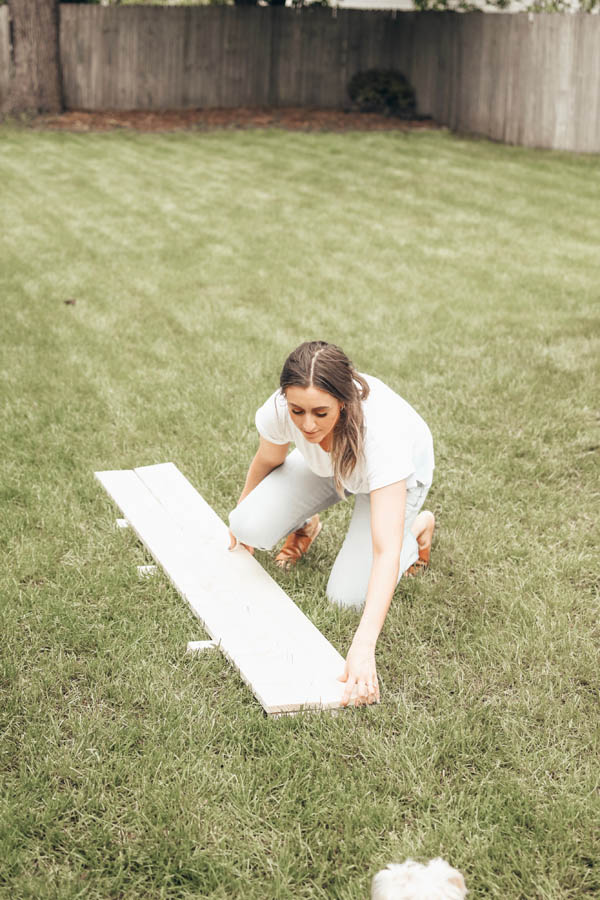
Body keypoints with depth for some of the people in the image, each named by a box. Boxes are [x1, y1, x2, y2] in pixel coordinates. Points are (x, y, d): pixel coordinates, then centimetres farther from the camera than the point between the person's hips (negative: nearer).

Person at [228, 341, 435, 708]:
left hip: (400, 473, -3)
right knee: (250, 528, -18)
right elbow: (267, 460, -7)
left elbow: (385, 553, -49)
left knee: (348, 596, -12)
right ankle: (305, 526, 17)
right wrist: (242, 508, 13)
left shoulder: (380, 430, -46)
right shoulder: (280, 409, -35)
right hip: (324, 466, 4)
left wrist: (364, 647, -56)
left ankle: (418, 527, 14)